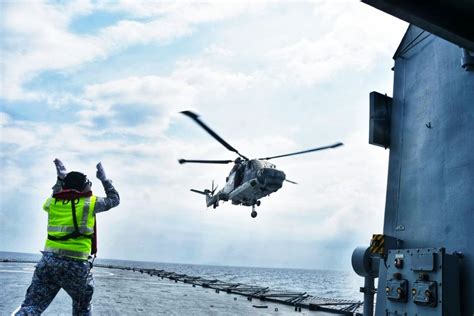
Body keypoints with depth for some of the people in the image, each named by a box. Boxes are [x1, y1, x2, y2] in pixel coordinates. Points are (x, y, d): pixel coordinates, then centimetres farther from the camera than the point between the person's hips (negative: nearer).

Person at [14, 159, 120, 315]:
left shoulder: (52, 202, 9)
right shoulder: (90, 203, -2)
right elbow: (114, 199, 13)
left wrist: (61, 177, 35)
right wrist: (103, 178, 22)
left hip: (48, 260, 3)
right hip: (77, 265, -3)